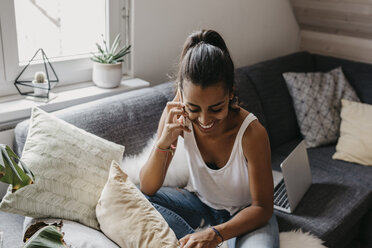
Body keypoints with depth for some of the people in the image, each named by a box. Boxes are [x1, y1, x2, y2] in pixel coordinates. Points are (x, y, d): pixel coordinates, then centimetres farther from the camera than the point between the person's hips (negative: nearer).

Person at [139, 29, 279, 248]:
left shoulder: (251, 132, -29)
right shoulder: (176, 118, -21)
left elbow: (262, 208, -20)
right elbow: (148, 189, -16)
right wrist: (163, 144, -35)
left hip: (245, 212, -3)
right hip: (200, 203, 3)